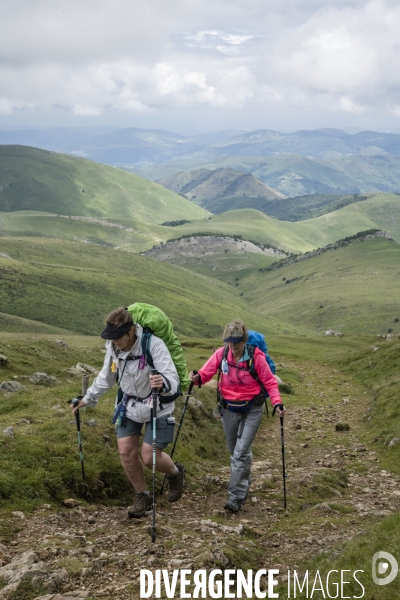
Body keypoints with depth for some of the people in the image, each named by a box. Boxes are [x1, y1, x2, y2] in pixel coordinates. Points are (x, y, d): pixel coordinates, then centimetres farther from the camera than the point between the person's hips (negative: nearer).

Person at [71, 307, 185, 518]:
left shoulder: (153, 345, -30)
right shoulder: (113, 347, -10)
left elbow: (172, 378, -36)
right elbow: (106, 377, 9)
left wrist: (163, 382, -60)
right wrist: (88, 398, 16)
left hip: (157, 408, -5)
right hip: (129, 406, 6)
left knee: (149, 458, -5)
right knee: (126, 452, 0)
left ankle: (175, 473, 29)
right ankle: (143, 496, 21)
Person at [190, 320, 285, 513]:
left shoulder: (256, 356, -17)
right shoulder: (221, 354, -10)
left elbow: (269, 382, -11)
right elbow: (206, 372, -9)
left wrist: (277, 402, -24)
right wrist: (198, 378, -32)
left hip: (252, 409, -4)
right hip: (229, 408, 4)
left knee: (241, 452, -11)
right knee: (234, 450, 17)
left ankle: (236, 496, -6)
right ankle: (244, 482, 42)